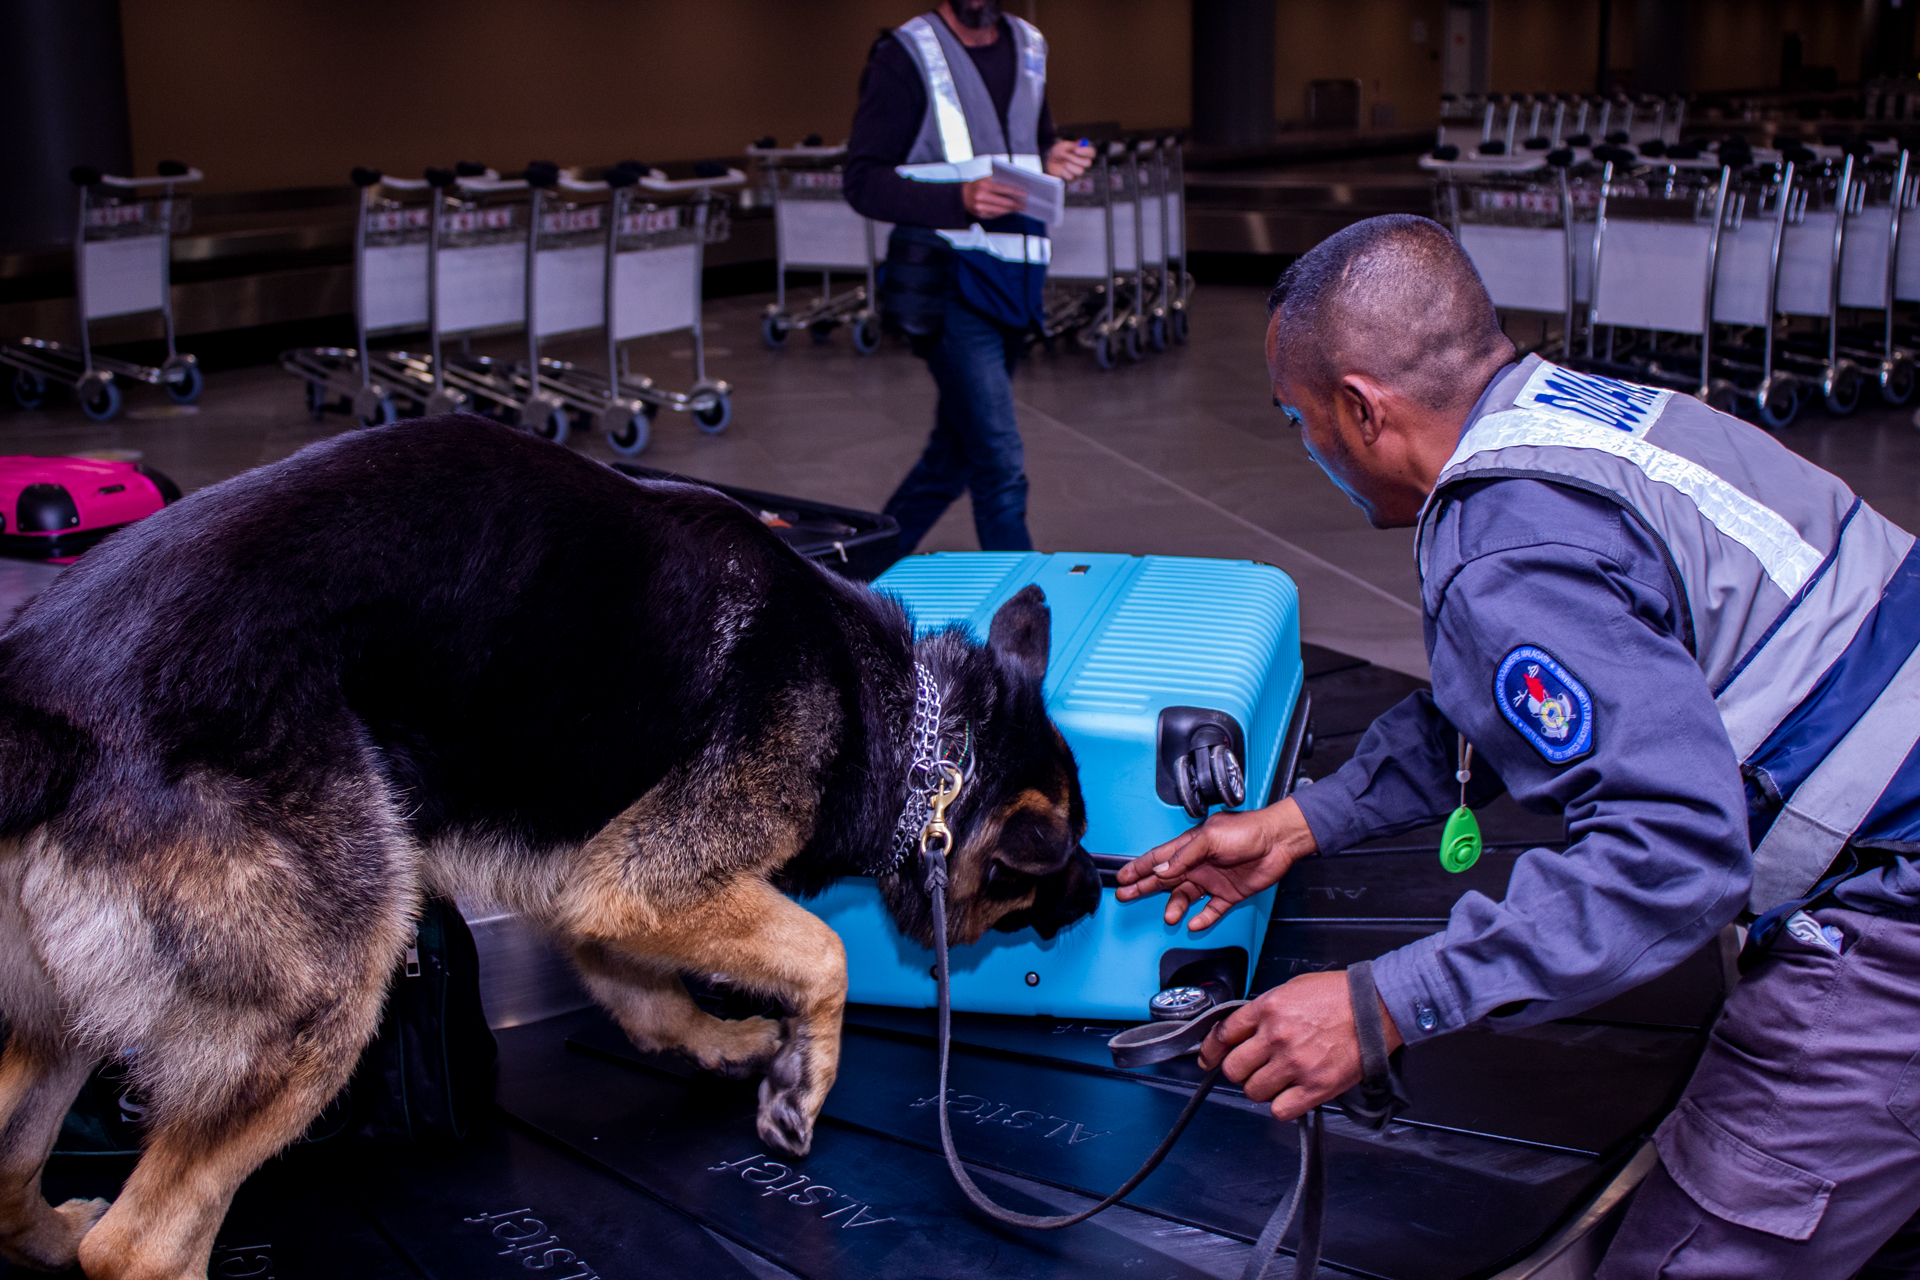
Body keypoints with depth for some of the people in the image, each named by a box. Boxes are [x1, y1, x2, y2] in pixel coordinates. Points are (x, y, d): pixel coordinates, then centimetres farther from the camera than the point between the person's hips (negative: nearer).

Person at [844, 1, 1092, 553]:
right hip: (949, 283, -7)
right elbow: (863, 181, -10)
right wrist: (960, 201, -25)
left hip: (1014, 280, 7)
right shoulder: (905, 56, -7)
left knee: (956, 454, 16)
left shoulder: (1029, 47, 13)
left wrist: (1054, 163, 0)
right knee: (1002, 470, -10)